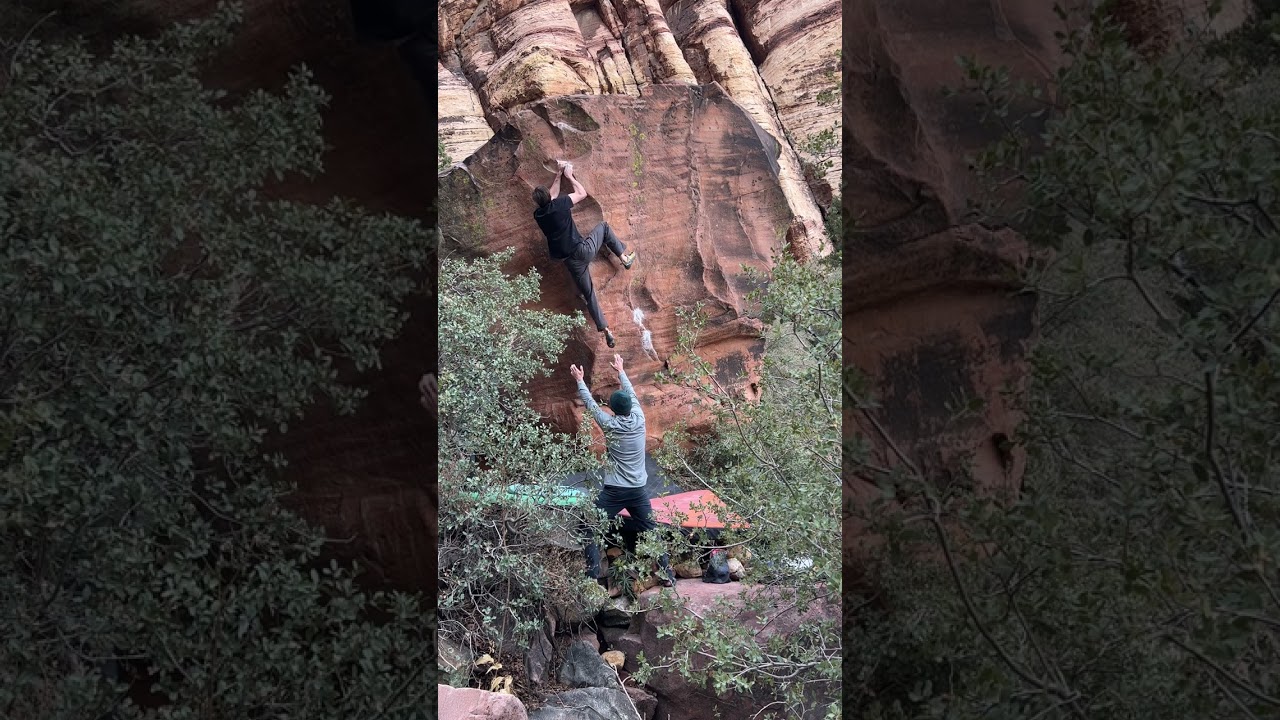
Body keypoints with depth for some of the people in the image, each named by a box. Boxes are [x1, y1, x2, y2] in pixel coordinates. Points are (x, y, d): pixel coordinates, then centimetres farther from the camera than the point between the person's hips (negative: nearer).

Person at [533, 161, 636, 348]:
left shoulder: (538, 215, 4)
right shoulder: (560, 204, -10)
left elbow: (551, 196, 26)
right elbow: (582, 193, 8)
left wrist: (558, 176, 29)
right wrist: (569, 176, 20)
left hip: (571, 261, 3)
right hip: (584, 250, -3)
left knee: (589, 295, 12)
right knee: (604, 227, 25)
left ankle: (606, 330, 4)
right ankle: (624, 258, 27)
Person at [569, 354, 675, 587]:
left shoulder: (610, 425, -11)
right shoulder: (639, 419, -2)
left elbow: (591, 403, 2)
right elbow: (632, 394, 15)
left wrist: (580, 380, 16)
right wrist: (621, 371, 29)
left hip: (613, 491, -4)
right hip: (638, 490, 4)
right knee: (651, 531, 14)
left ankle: (592, 577, -4)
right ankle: (667, 573, 15)